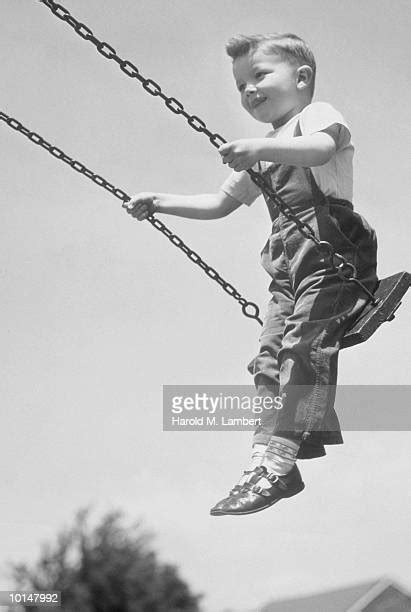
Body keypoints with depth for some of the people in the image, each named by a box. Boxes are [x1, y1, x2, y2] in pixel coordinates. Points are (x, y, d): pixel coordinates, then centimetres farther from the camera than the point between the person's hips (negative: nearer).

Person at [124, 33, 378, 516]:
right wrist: (160, 202, 19)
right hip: (288, 267, 9)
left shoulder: (317, 114, 3)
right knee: (270, 361, -5)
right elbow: (219, 203, 31)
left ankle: (276, 464, -27)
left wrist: (261, 148, -39)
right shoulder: (261, 154, 29)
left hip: (333, 252, -8)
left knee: (304, 349, -20)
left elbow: (320, 148, -22)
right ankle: (266, 459, -10)